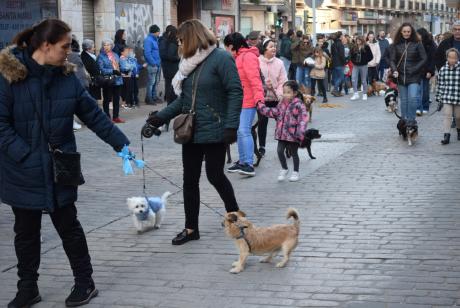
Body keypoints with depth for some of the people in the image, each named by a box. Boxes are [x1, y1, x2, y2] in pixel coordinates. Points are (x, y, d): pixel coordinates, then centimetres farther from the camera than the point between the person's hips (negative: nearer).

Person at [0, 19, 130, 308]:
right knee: (26, 232, 13)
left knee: (69, 227, 12)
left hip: (60, 170, 2)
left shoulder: (67, 77, -3)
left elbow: (94, 115, 3)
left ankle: (85, 282, 25)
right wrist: (25, 154, -21)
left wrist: (121, 143, 0)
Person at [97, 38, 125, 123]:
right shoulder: (101, 56, -6)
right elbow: (101, 69, -14)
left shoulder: (115, 55, 13)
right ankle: (107, 117, 9)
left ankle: (116, 117, 20)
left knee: (116, 99, 11)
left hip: (117, 80, 6)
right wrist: (113, 71, -18)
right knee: (107, 99, 1)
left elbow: (120, 66, 19)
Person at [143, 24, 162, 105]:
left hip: (157, 64, 9)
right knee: (151, 82, -5)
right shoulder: (148, 40, -13)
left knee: (156, 82, 14)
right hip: (152, 65, -9)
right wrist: (153, 63, -17)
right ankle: (149, 99, 0)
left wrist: (159, 62, 11)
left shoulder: (156, 39, 14)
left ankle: (154, 97, 23)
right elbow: (147, 53, -18)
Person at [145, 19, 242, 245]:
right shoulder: (190, 62, 11)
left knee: (215, 175, 2)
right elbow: (183, 99, 14)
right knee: (190, 180, 8)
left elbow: (235, 92, -15)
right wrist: (160, 117, 5)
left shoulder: (221, 59, -12)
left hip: (214, 131, -7)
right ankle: (191, 228, 17)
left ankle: (234, 214, 27)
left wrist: (231, 125, -21)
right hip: (191, 131, 7)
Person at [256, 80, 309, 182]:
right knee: (280, 151, 1)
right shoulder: (282, 104, 7)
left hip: (293, 135, -6)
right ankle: (284, 169, 23)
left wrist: (300, 133, -29)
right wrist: (260, 106, 13)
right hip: (282, 134, 6)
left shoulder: (298, 105, -15)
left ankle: (295, 172, 25)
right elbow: (273, 112, 16)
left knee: (293, 153, 8)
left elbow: (303, 119, -21)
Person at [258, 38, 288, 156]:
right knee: (262, 122, 5)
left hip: (276, 98, 1)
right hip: (262, 97, -1)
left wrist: (279, 94, -14)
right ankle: (261, 147, 18)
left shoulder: (279, 63, 1)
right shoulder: (257, 62, -5)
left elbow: (283, 81, -2)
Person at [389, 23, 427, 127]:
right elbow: (392, 60, 2)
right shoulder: (396, 45, 4)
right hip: (401, 76, 2)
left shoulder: (417, 44, -1)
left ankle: (411, 119, -6)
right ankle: (404, 120, 18)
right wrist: (394, 70, -16)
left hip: (414, 77, -2)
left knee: (413, 98, -16)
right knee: (403, 100, 8)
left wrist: (414, 70, -10)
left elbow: (423, 59, -1)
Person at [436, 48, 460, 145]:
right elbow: (440, 85, 7)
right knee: (447, 115, -6)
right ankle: (447, 136, -6)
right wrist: (438, 97, 8)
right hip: (446, 98, 1)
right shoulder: (443, 70, 0)